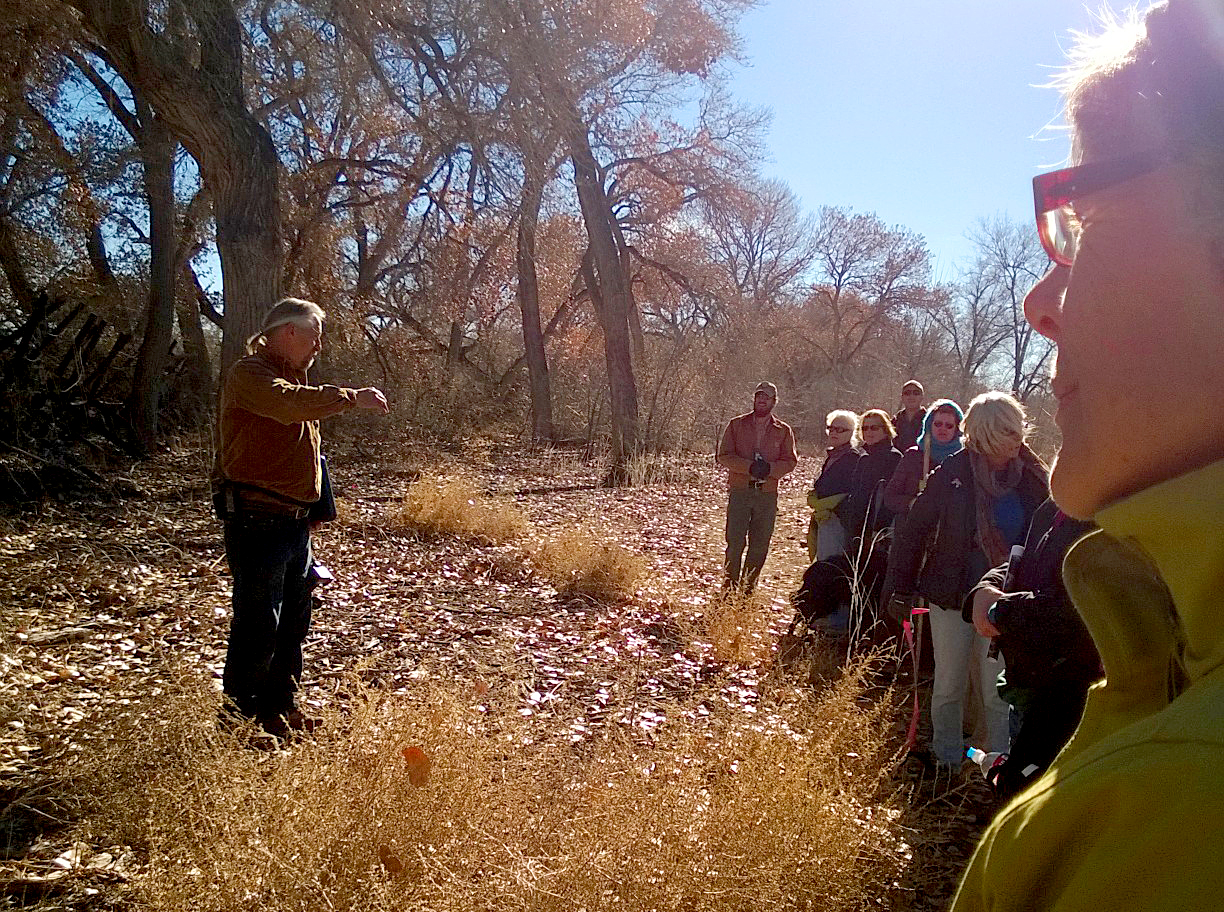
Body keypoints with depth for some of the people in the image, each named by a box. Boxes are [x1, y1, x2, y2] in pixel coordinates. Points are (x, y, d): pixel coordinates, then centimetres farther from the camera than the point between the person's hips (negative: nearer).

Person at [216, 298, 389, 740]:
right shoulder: (250, 374, -11)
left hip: (293, 520, 10)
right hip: (257, 520, -10)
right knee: (258, 624, -5)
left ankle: (278, 707, 27)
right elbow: (288, 403, -34)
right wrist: (351, 397, -28)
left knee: (293, 621, 15)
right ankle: (238, 715, 8)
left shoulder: (290, 376, 21)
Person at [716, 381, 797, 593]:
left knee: (760, 544, 5)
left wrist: (769, 468, -13)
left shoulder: (783, 430, 10)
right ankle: (729, 586, 4)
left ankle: (749, 587, 16)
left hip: (768, 494, 2)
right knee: (735, 541, -5)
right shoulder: (736, 424, 7)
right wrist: (750, 466, -15)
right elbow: (723, 456, 0)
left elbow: (790, 461, 7)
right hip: (740, 490, -2)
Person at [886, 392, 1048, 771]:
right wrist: (902, 589, -3)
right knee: (948, 686, 11)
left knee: (998, 691, 4)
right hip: (951, 595, -1)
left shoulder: (1030, 477, -3)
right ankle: (946, 762, 28)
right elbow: (915, 530, -4)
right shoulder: (953, 473, -10)